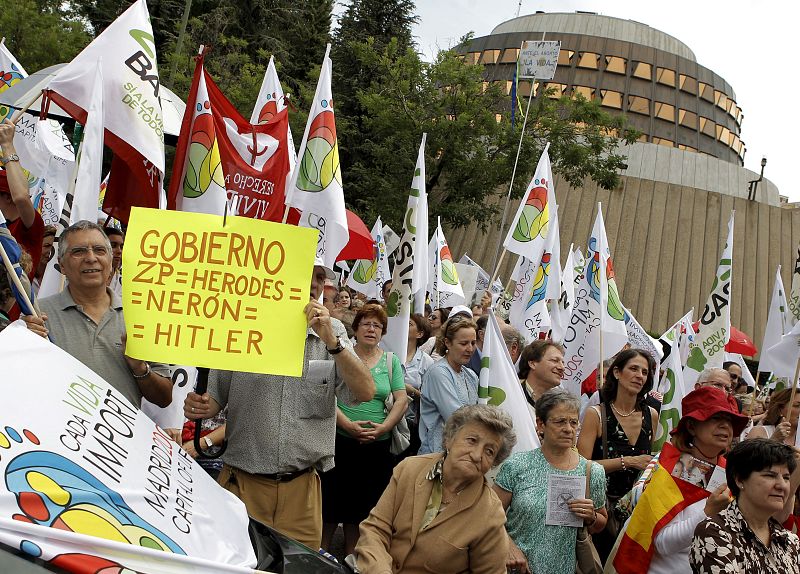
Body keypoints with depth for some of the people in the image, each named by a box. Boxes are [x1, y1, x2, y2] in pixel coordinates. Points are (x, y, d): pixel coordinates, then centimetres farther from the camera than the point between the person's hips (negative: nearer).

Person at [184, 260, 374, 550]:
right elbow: (216, 396, 7)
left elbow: (365, 392, -7)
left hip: (301, 487, 1)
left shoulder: (332, 331, 3)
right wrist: (199, 406, -15)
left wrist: (331, 341, -16)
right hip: (242, 483, -1)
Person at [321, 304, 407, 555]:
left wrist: (384, 427, -10)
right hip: (340, 440, -2)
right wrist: (348, 425, -18)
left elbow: (401, 400, 4)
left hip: (377, 445, 3)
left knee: (363, 505, 10)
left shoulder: (391, 361, 8)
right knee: (332, 499, 3)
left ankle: (351, 561, 24)